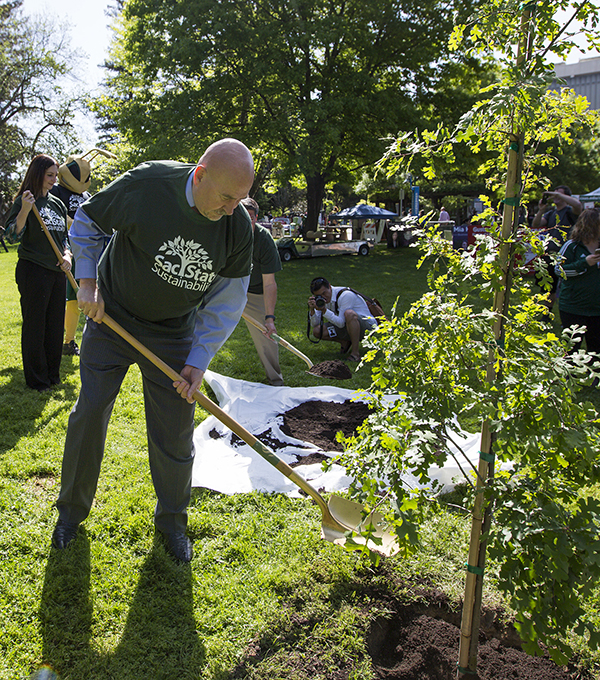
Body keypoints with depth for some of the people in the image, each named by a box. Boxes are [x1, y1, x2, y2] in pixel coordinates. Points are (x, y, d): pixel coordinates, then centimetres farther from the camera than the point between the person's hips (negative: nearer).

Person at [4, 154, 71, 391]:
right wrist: (25, 209, -26)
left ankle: (52, 375, 24)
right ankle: (36, 379, 13)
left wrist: (67, 254, 2)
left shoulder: (57, 203, 13)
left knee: (55, 325, 11)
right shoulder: (24, 201, -5)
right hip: (33, 271, -6)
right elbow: (12, 237, -13)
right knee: (35, 325, 1)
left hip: (57, 271, 6)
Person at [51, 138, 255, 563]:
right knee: (89, 415, 5)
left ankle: (172, 521, 27)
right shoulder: (147, 185, -22)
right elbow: (87, 221, -3)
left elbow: (227, 301, -6)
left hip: (173, 336, 2)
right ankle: (72, 509, 28)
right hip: (111, 320, -1)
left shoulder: (239, 228, -14)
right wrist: (88, 281, -11)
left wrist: (199, 360, -11)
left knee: (175, 434, 4)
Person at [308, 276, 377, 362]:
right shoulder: (320, 299, -3)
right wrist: (312, 309, -22)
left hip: (367, 325, -7)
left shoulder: (346, 295, -25)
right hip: (346, 327, 7)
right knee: (317, 331, -12)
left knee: (349, 313, -40)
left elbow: (341, 323, -28)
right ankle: (345, 342, 8)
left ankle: (355, 352, -28)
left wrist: (324, 310, -35)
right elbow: (314, 325, -5)